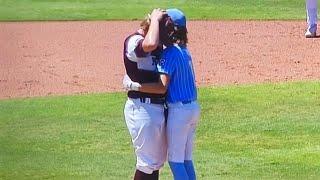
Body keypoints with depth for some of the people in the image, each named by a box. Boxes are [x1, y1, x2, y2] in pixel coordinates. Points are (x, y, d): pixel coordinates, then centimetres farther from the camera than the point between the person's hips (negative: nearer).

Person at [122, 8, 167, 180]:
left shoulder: (159, 44, 10)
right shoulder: (133, 42, -17)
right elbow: (150, 44, -37)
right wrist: (155, 19, -22)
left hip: (159, 107, 9)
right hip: (142, 108, -9)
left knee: (158, 159, 20)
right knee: (149, 161, -4)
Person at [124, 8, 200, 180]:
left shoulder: (169, 53, -18)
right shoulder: (184, 51, 10)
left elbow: (162, 87, -25)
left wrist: (133, 85, -24)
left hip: (179, 111, -9)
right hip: (193, 107, 9)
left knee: (175, 159, 0)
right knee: (186, 158, 16)